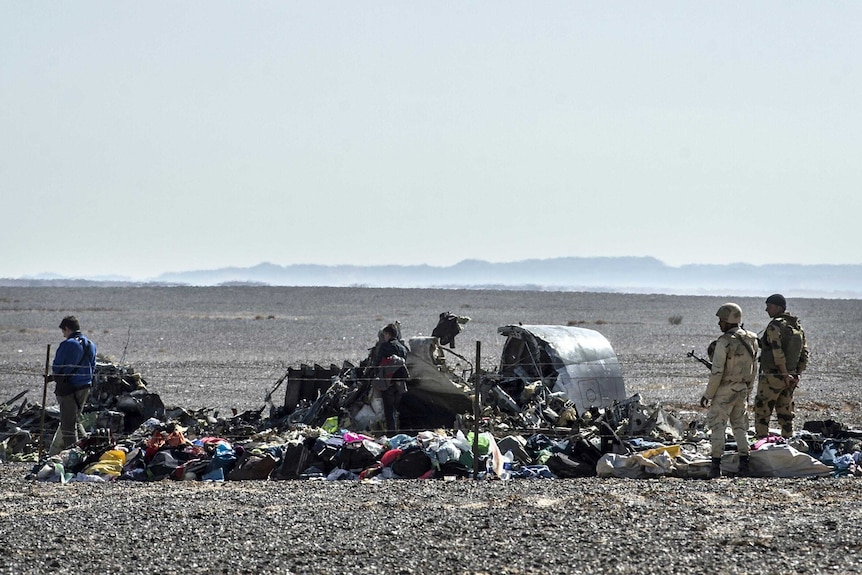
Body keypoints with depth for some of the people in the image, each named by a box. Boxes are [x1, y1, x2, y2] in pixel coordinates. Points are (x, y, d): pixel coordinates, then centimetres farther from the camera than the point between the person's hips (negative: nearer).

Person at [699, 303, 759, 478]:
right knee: (740, 426, 14)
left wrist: (707, 395, -10)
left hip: (724, 391, -7)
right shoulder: (751, 340, 5)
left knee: (718, 426, 0)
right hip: (742, 389, 7)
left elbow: (717, 371, -18)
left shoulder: (724, 342, -17)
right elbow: (753, 369, 12)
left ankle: (716, 466, -4)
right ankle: (744, 465, 11)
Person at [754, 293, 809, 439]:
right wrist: (797, 375, 12)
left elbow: (778, 352, -23)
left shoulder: (775, 326, -16)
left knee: (762, 414, -1)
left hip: (772, 377, -8)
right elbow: (804, 354, 12)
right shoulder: (798, 326, 10)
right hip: (791, 376, 8)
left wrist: (786, 376, -19)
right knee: (785, 415, 13)